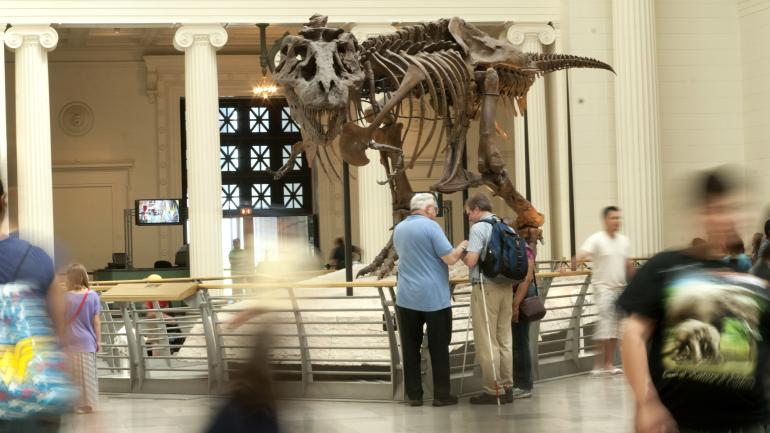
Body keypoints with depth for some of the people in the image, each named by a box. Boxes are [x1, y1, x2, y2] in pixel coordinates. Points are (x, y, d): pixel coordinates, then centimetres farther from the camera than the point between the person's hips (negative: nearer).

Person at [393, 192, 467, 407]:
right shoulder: (430, 226, -10)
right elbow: (450, 259, -15)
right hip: (434, 298, -5)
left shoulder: (398, 229, 11)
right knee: (439, 348, 4)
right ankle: (441, 395, 6)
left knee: (411, 348, 8)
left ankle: (414, 394, 9)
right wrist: (462, 247, 5)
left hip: (406, 298, 5)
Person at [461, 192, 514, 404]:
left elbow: (471, 260, -17)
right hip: (506, 287, 7)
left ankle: (491, 390, -1)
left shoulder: (479, 228, -11)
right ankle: (507, 387, 13)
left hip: (485, 287, -7)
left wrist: (461, 253, 5)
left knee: (486, 341, -1)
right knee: (505, 339, 11)